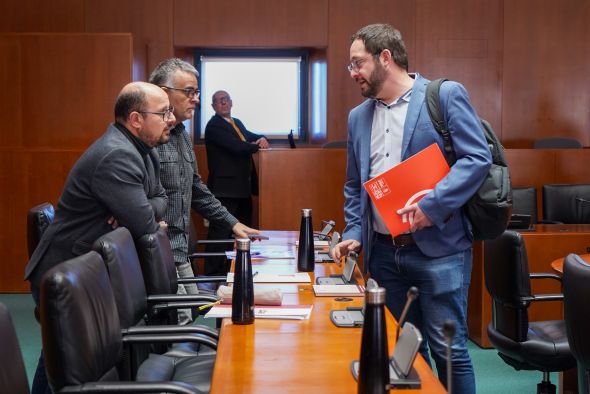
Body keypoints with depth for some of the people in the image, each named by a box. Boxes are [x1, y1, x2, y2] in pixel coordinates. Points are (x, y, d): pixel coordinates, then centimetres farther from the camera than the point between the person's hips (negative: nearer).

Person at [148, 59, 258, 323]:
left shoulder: (182, 136, 15)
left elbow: (196, 190, 23)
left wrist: (232, 223, 21)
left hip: (180, 253, 10)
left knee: (195, 316, 15)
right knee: (180, 324, -7)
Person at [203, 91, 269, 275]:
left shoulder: (237, 123, 18)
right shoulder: (214, 126, -11)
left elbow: (253, 137, 20)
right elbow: (237, 147, -21)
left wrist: (262, 139, -5)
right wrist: (258, 146, -4)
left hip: (243, 189, 9)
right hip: (225, 189, -9)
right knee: (220, 234, -7)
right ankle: (213, 274, -1)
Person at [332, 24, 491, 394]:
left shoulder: (446, 95, -4)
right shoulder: (358, 116, 14)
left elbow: (478, 158, -11)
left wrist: (433, 204, -20)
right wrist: (354, 232, 6)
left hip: (438, 248, -5)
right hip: (383, 251, 6)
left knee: (448, 350, -2)